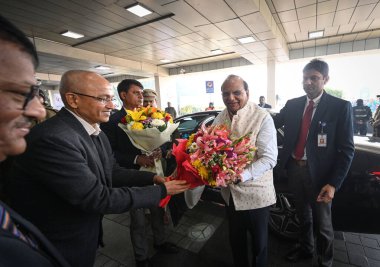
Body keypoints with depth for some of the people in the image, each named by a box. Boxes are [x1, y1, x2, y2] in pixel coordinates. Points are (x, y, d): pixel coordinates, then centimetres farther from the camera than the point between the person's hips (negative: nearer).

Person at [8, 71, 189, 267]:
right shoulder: (53, 138, -31)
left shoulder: (96, 132, -3)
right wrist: (162, 190, -25)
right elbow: (98, 198, -31)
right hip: (62, 245, -7)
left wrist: (153, 177, -10)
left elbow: (112, 172, 2)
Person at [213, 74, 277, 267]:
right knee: (235, 238, 27)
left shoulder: (262, 118, -17)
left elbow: (269, 158, -21)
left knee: (259, 242, 20)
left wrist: (241, 175, -34)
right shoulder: (220, 118, 0)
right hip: (230, 193, 5)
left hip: (255, 194, -4)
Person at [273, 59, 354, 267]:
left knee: (322, 223, 16)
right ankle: (305, 249, 50)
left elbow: (346, 149, -11)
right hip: (294, 169, 4)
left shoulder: (340, 107, -10)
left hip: (319, 173, -3)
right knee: (303, 215, 24)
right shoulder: (292, 105, 3)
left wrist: (333, 184, -17)